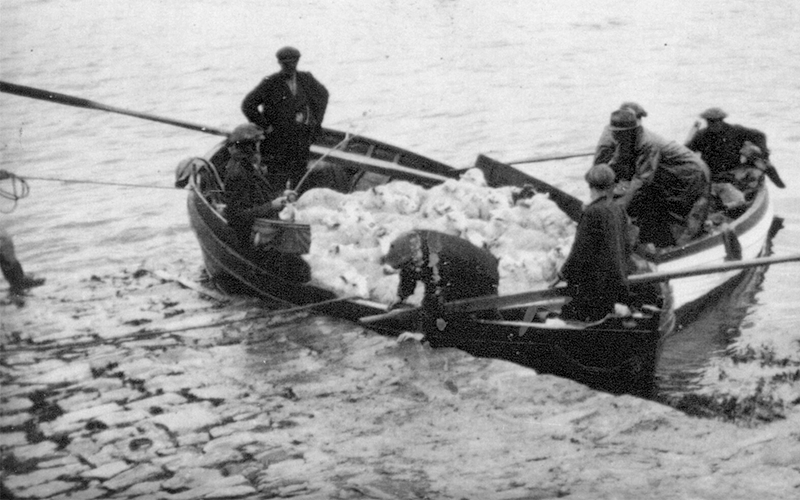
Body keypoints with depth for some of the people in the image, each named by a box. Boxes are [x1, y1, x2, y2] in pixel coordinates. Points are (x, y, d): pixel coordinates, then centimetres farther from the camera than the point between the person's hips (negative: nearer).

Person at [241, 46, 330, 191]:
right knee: (278, 179, -5)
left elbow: (322, 94, 20)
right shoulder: (270, 83, -13)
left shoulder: (306, 79, 1)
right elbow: (248, 105, -13)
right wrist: (265, 126, -12)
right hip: (277, 140, -4)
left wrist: (317, 120, 12)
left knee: (299, 179, 11)